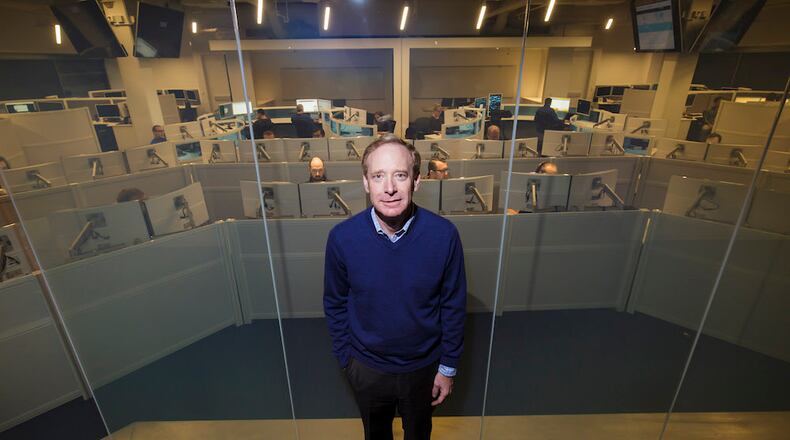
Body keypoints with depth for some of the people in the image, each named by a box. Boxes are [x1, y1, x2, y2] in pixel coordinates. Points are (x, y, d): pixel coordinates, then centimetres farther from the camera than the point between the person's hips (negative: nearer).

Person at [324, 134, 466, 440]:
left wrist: (448, 367, -3)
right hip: (367, 367, 1)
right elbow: (335, 304, -6)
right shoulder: (342, 237, -22)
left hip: (423, 366, 0)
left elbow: (453, 306, -11)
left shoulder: (443, 234, -24)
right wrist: (345, 357, 2)